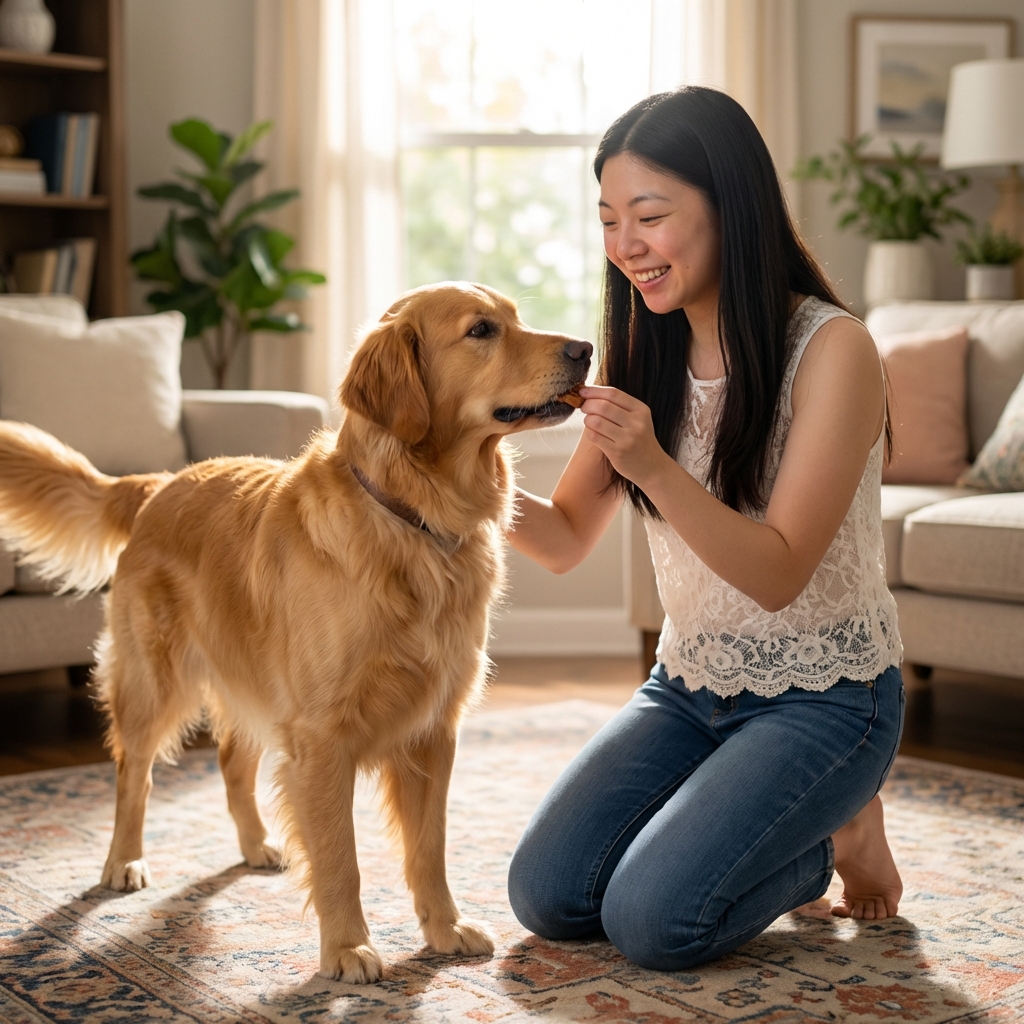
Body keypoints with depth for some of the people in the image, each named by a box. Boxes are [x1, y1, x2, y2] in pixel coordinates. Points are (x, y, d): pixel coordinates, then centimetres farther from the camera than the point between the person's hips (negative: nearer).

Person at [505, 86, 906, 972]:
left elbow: (778, 575, -22)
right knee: (546, 897, -6)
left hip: (823, 697, -6)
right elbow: (568, 542, 2)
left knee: (652, 919, -19)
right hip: (689, 686, 6)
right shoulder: (642, 352, 1)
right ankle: (762, 829, 17)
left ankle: (833, 835, 9)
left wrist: (656, 469, -37)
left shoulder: (831, 348, -18)